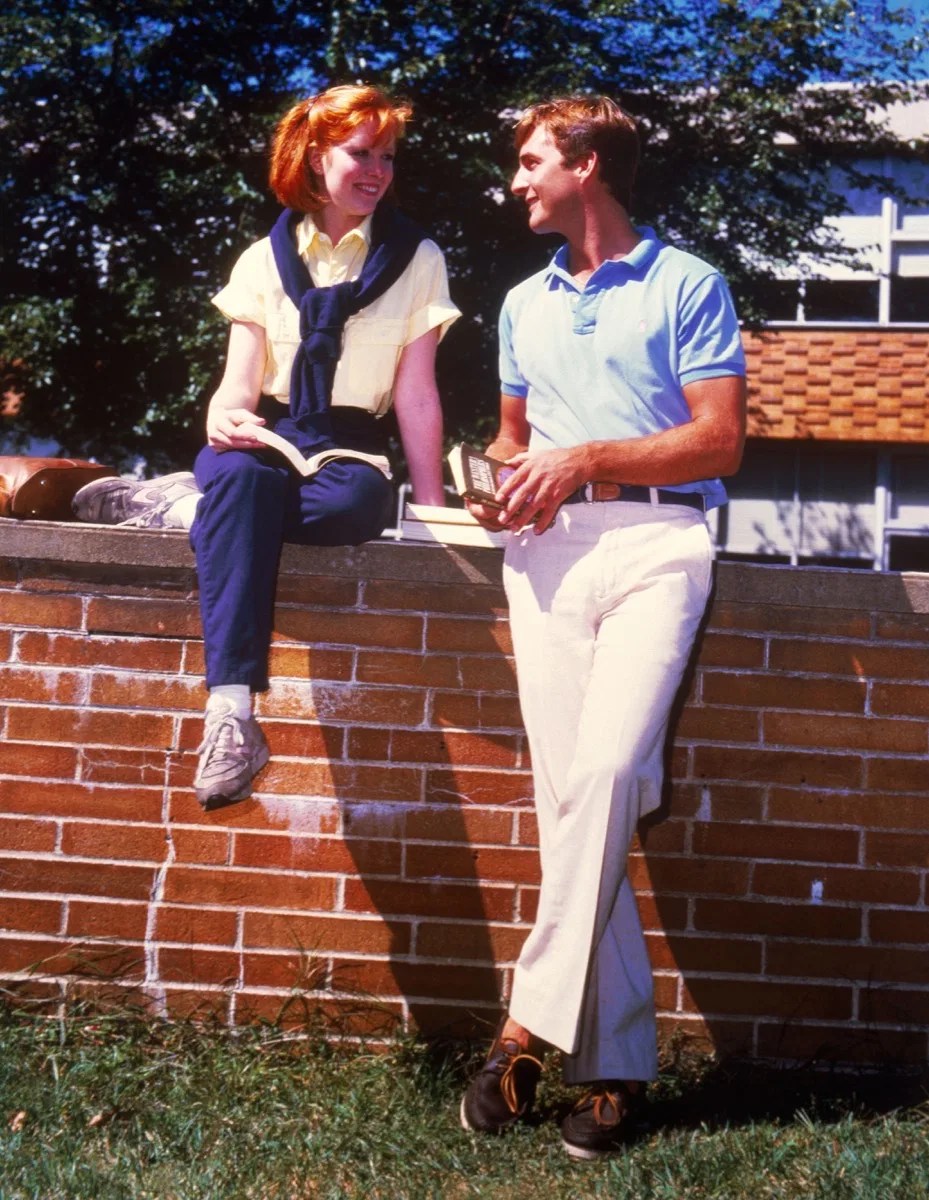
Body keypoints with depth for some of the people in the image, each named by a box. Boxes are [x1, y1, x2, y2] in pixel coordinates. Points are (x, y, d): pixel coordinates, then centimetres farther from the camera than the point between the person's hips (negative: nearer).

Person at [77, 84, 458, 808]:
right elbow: (240, 380, 2)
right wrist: (222, 422, -23)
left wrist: (431, 504, -5)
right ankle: (231, 709, -46)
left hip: (348, 450, -1)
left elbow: (416, 392, 0)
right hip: (266, 439, 1)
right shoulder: (264, 260, 9)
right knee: (240, 474, -39)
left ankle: (187, 504, -19)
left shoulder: (415, 260, 5)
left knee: (360, 501, -40)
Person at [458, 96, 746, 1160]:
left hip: (654, 537, -4)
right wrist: (500, 473, 9)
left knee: (603, 770, -23)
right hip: (548, 546, 5)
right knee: (567, 793, -5)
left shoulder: (686, 284, 6)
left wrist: (586, 457, -9)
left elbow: (720, 440, -2)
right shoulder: (523, 303, 25)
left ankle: (535, 1021, -14)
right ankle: (613, 1060, 0)